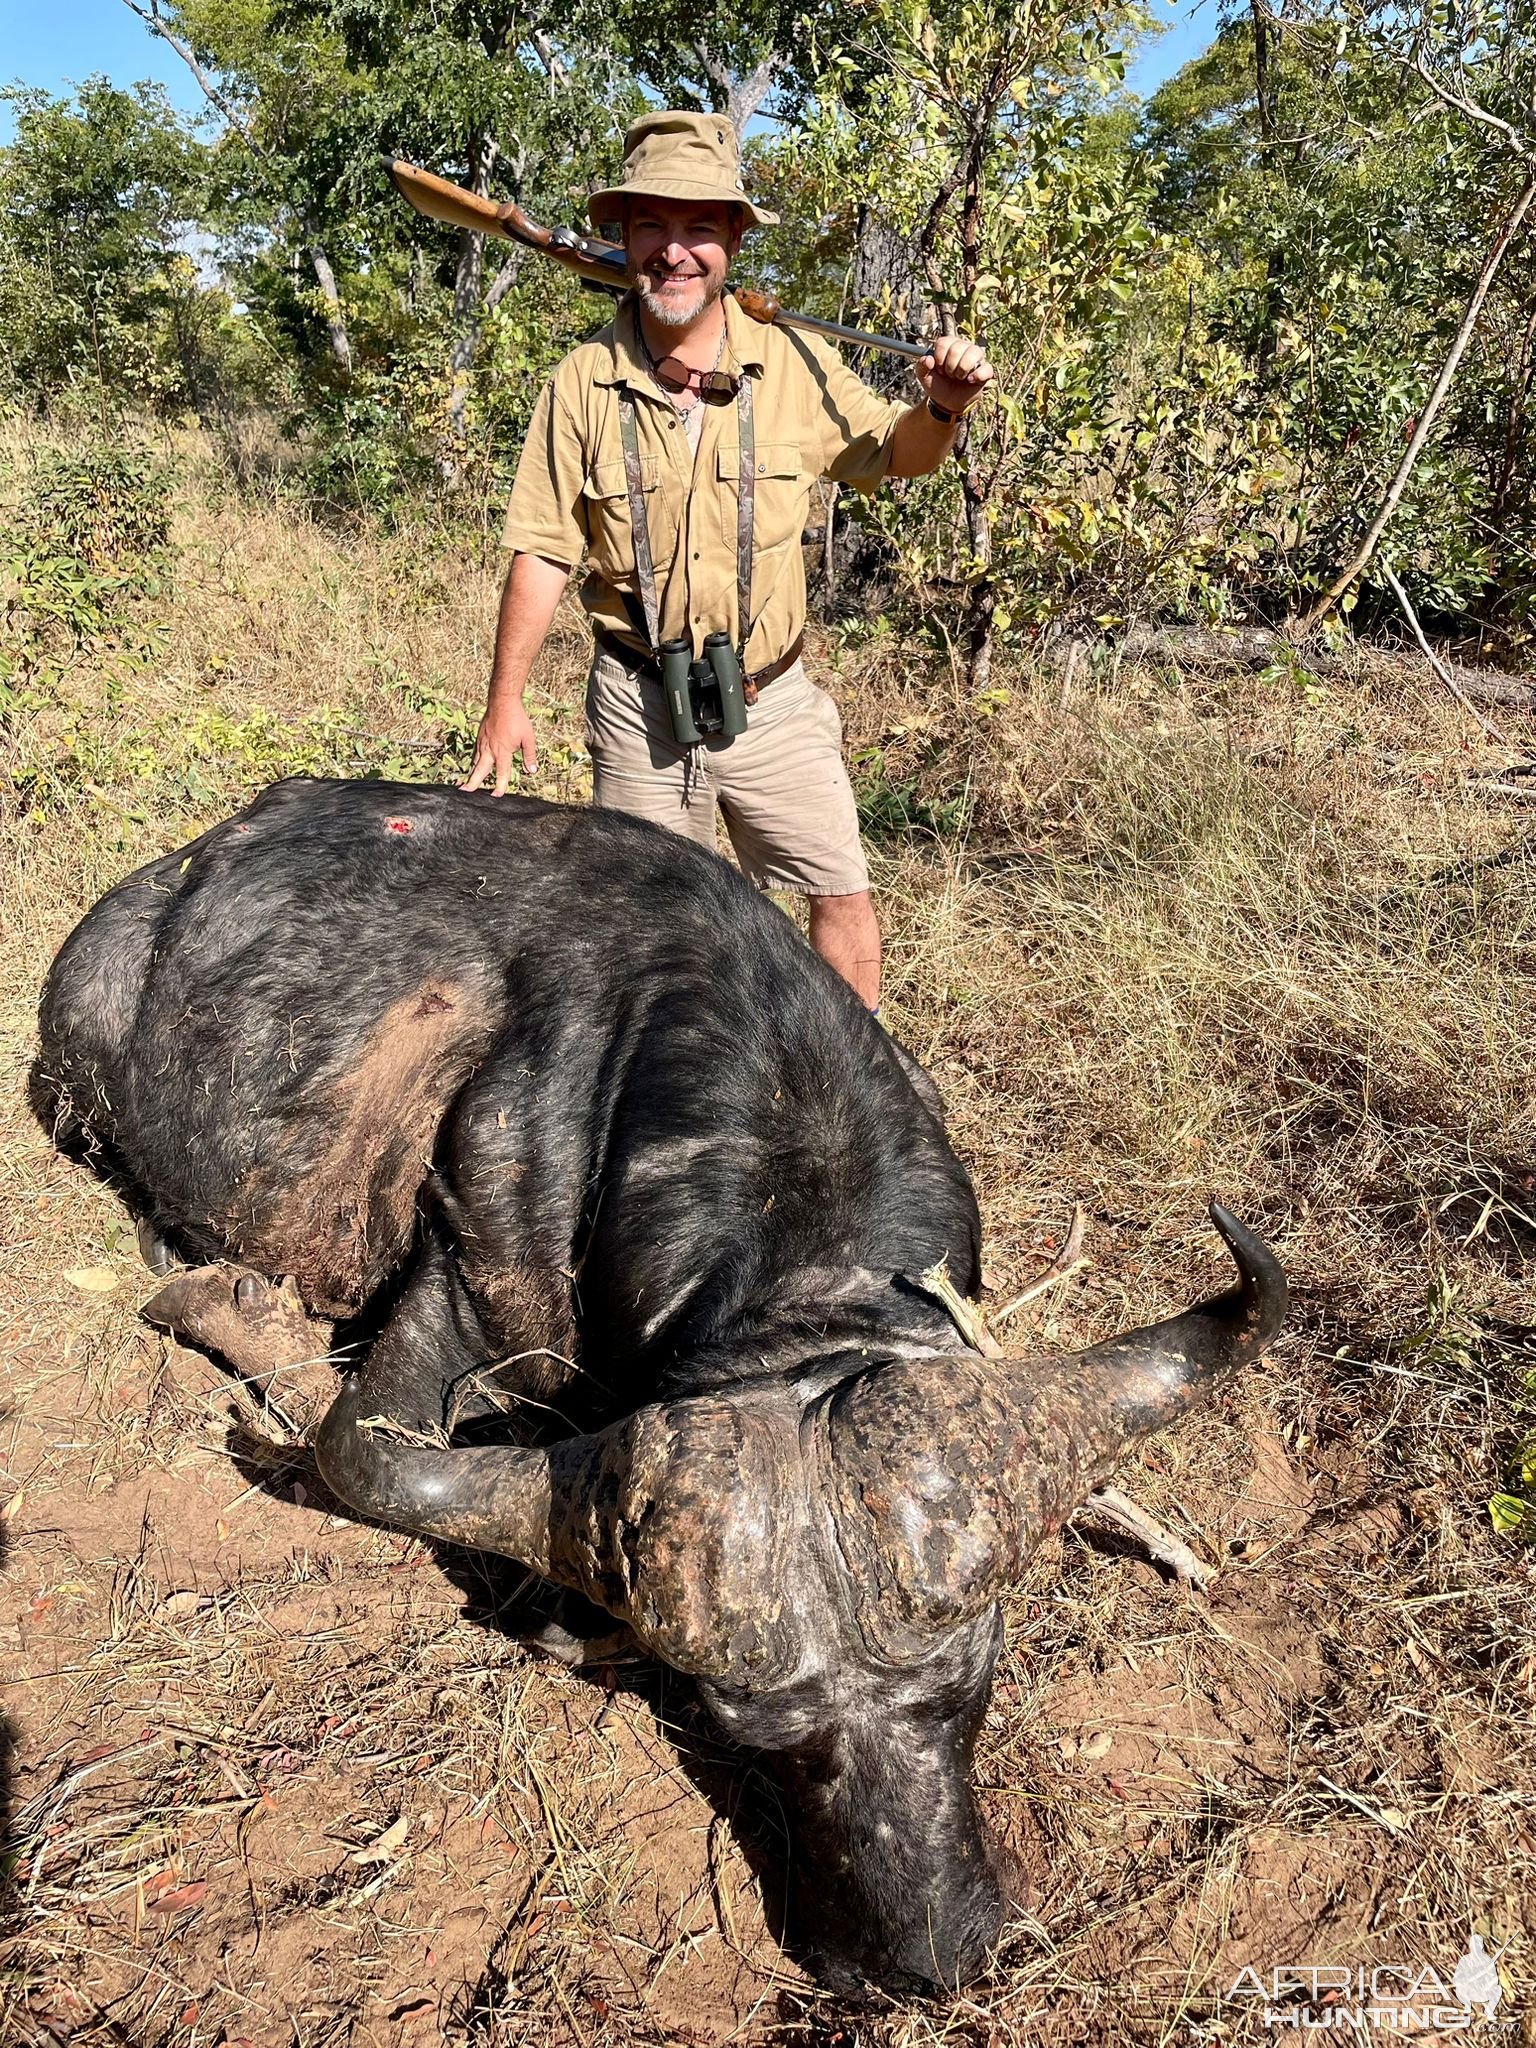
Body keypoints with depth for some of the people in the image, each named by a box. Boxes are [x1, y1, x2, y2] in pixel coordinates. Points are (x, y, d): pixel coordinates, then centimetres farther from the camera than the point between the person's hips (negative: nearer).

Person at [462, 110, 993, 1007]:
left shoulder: (795, 364, -4)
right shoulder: (583, 382, -6)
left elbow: (892, 454, 9)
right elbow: (544, 552, -3)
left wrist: (943, 407, -14)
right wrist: (506, 701, -4)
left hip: (773, 701, 1)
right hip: (638, 707, 0)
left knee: (843, 894, 6)